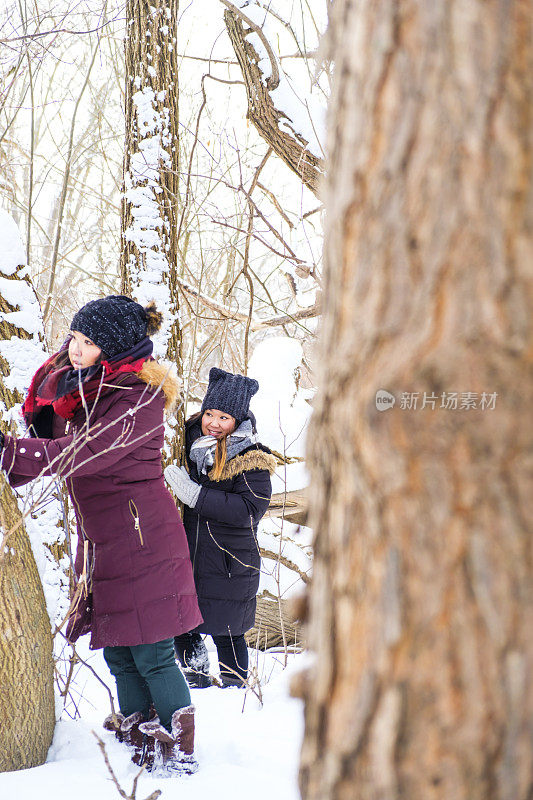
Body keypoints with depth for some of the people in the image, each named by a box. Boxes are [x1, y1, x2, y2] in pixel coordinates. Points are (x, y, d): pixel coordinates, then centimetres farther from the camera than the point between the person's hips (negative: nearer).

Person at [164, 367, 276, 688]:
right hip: (187, 556, 6)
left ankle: (235, 686, 22)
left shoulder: (251, 460, -13)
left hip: (229, 565, -6)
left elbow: (249, 509, -25)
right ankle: (197, 678, 32)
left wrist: (196, 495, -26)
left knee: (225, 632, 3)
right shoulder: (192, 440, 5)